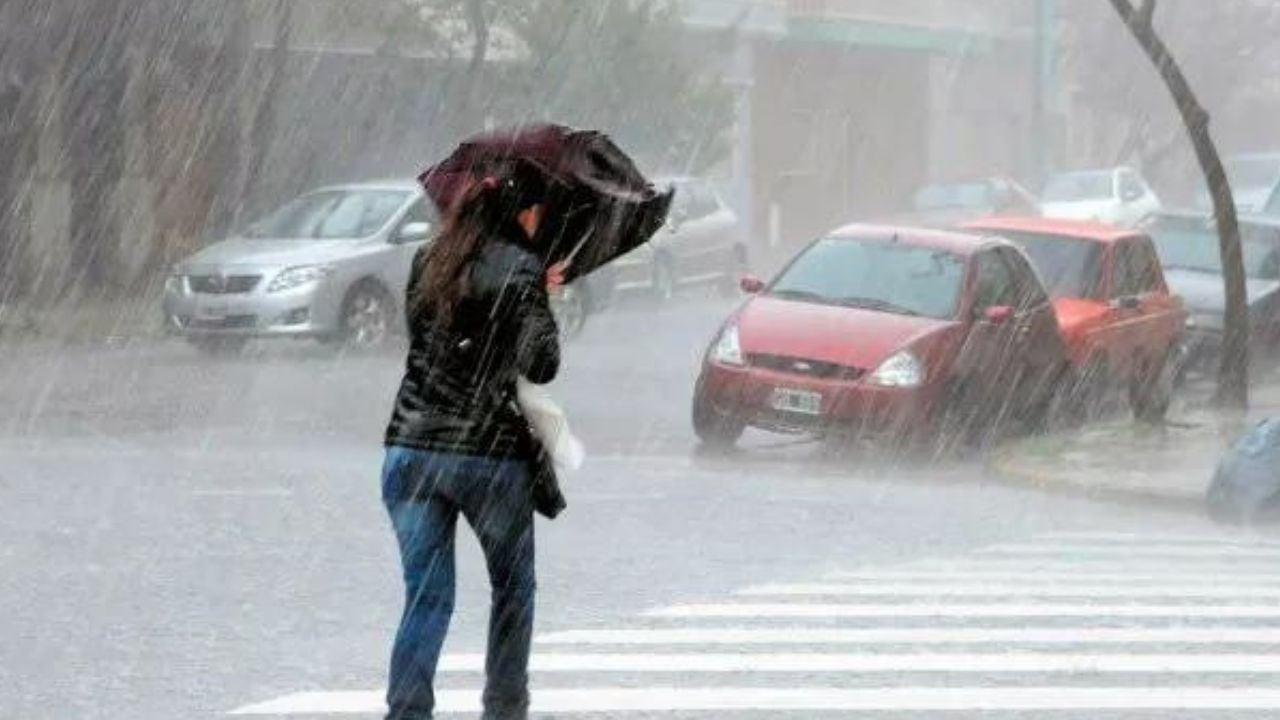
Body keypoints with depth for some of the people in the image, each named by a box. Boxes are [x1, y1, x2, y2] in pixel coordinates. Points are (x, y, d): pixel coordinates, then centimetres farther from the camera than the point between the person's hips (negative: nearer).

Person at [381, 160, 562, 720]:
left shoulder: (428, 263, 9)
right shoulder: (521, 270, -8)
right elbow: (540, 366, -15)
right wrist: (542, 305, 4)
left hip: (411, 448, 4)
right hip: (490, 453, -4)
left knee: (426, 595, 4)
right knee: (512, 588, 17)